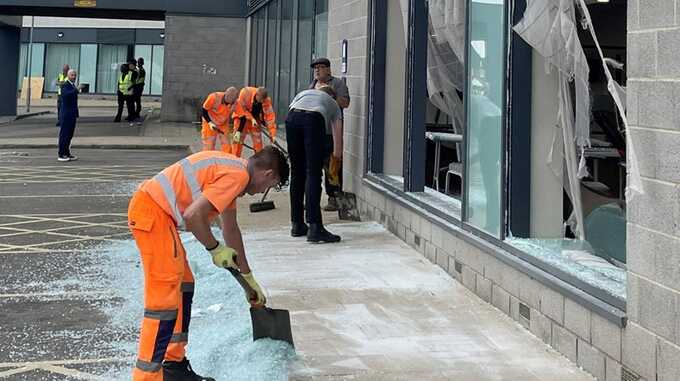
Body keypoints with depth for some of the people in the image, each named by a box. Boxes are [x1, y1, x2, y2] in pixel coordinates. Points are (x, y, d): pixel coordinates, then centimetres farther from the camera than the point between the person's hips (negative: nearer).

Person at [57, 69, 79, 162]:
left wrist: (76, 113, 23)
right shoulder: (65, 85, -11)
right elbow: (66, 94, -32)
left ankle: (67, 153, 18)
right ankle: (61, 155, -4)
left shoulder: (73, 85, 16)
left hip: (72, 114, 9)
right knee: (64, 134, -6)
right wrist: (76, 90, -44)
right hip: (66, 114, -9)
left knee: (69, 134, 11)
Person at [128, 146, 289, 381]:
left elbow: (231, 229, 30)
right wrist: (215, 248, -6)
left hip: (154, 210, 11)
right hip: (152, 213, -11)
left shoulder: (233, 169, 19)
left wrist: (248, 278, 36)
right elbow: (193, 215, -23)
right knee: (165, 299, -10)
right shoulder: (238, 176, -13)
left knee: (183, 286, 19)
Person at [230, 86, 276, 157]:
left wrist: (273, 134, -28)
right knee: (237, 138, -7)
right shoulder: (246, 92, -31)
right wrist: (251, 118, -30)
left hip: (255, 120, 2)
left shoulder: (267, 101, -23)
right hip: (242, 117, -2)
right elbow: (241, 108, -24)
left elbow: (270, 117, -24)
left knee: (258, 141, 2)